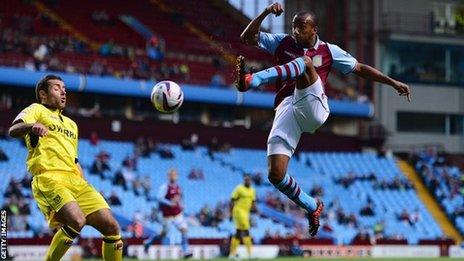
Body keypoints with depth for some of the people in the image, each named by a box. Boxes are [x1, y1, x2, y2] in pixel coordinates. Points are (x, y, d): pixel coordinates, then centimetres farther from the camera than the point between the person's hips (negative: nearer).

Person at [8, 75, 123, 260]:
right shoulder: (37, 110, 12)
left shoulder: (71, 124, 33)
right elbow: (13, 131, -7)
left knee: (111, 226, -7)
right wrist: (32, 126, -30)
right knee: (76, 221, -30)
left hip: (75, 180, 7)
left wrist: (86, 188, 21)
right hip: (49, 178, -7)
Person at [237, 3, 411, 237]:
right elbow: (248, 37, 12)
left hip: (313, 106, -2)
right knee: (276, 175, -13)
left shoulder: (328, 51, 17)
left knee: (305, 62, -28)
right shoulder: (283, 43, 18)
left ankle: (251, 80, -47)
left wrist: (393, 82, 22)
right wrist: (265, 13, -3)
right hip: (286, 110, 2)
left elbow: (359, 69, 24)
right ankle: (312, 207, 14)